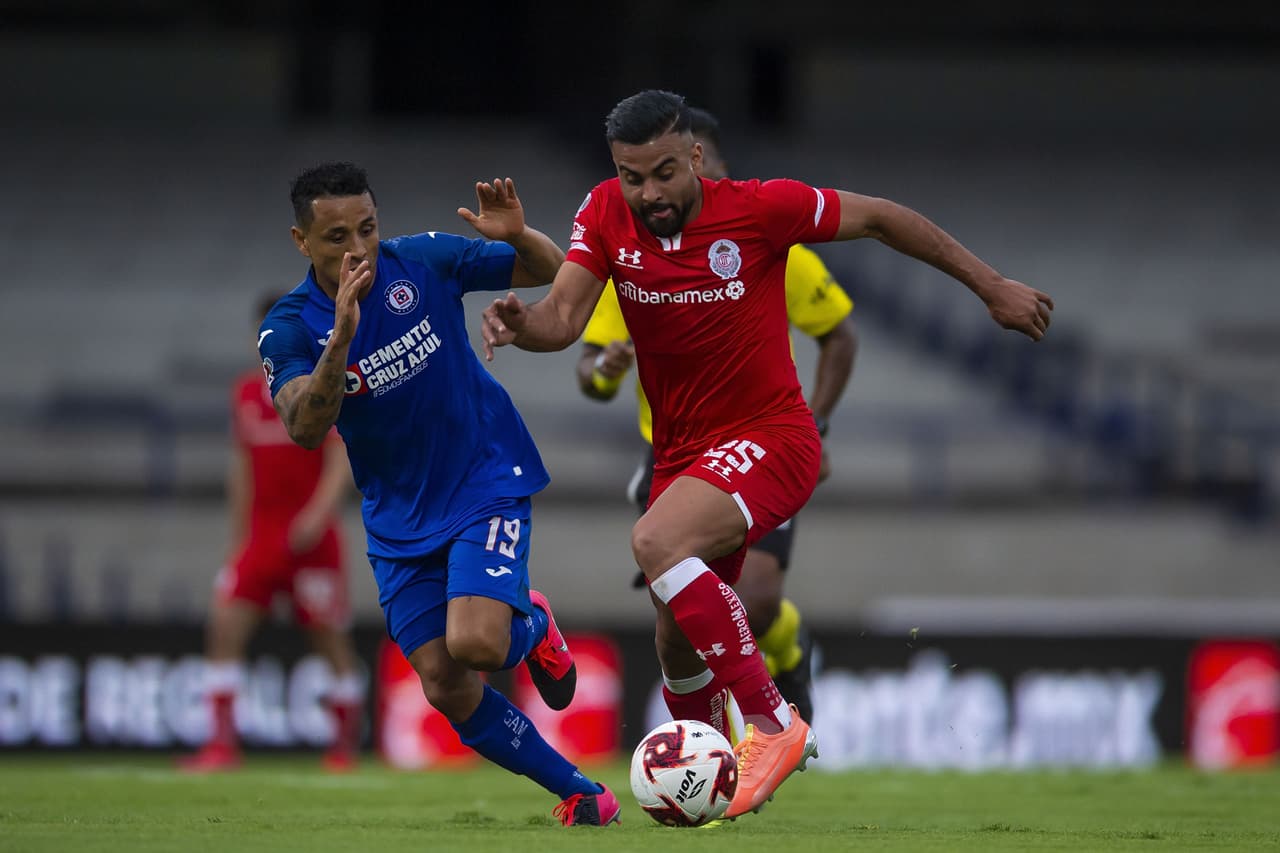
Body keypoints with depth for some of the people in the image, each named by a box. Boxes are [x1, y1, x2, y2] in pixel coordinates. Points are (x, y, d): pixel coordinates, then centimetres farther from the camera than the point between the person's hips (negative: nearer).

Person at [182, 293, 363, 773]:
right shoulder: (246, 393, 12)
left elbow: (341, 462, -9)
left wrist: (318, 513, -22)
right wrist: (239, 531, 17)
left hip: (312, 536, -4)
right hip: (260, 532, 4)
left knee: (331, 637, 1)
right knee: (225, 622, -11)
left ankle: (346, 745, 14)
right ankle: (222, 743, -12)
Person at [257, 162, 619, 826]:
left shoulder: (422, 262, -11)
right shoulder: (289, 329, -12)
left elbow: (551, 272, -1)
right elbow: (304, 429, -29)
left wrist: (516, 236, -23)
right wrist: (342, 337, -42)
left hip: (487, 480, -2)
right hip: (399, 517, 2)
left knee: (474, 643, -24)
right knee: (446, 689, -4)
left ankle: (532, 631, 13)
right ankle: (581, 795, 13)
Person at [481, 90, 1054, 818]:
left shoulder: (759, 208, -16)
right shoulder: (607, 215, -6)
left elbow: (878, 217, -4)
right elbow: (564, 319, -13)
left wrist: (992, 286, 2)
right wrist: (519, 321, -38)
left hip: (770, 438, -6)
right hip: (682, 452, 6)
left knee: (657, 542, -31)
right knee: (679, 645, 12)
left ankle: (773, 724, -26)